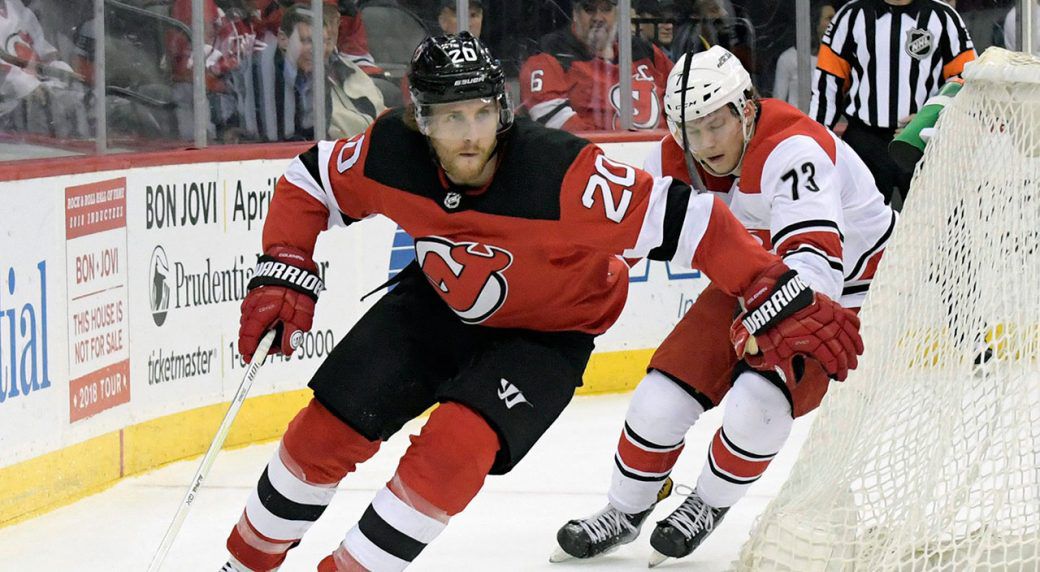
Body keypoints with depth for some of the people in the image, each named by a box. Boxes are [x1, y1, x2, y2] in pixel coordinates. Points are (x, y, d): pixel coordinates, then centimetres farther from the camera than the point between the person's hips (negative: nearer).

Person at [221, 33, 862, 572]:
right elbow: (307, 183, -5)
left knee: (454, 449, -25)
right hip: (439, 302, 4)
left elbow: (688, 220, -36)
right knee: (327, 431, -1)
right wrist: (284, 279, -14)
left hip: (545, 334, -4)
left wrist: (786, 304, -37)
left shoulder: (563, 175, -38)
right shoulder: (389, 155, -25)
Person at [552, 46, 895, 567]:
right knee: (667, 391, -4)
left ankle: (709, 504, 4)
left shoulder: (792, 152, -35)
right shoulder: (677, 159, -13)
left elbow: (815, 262, -47)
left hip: (846, 288, -6)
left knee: (757, 401, -25)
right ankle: (624, 512, 20)